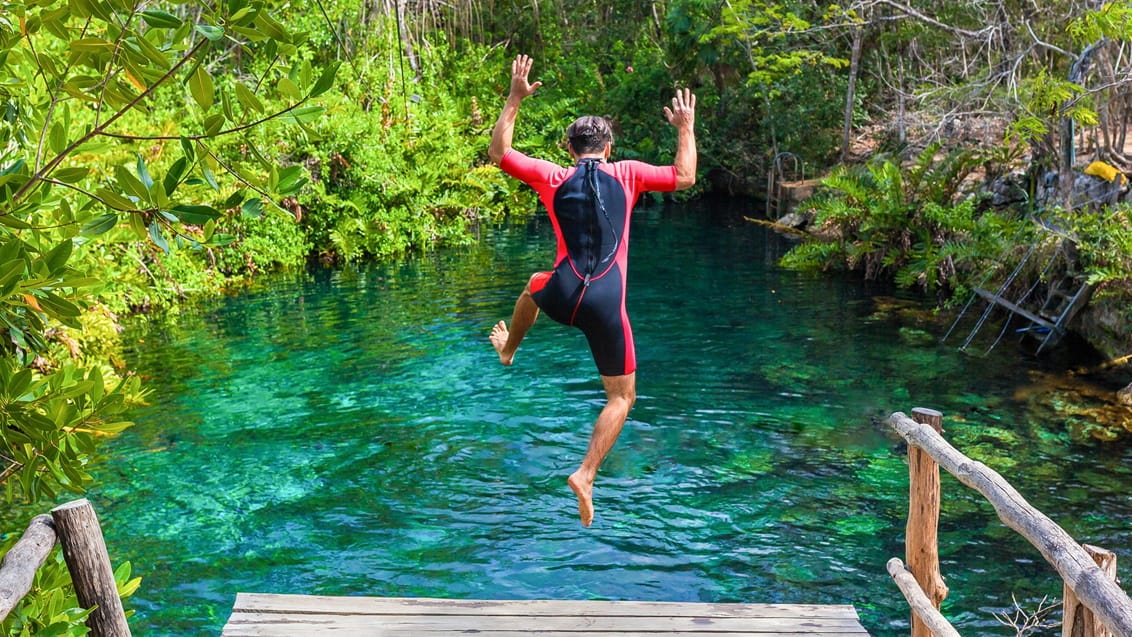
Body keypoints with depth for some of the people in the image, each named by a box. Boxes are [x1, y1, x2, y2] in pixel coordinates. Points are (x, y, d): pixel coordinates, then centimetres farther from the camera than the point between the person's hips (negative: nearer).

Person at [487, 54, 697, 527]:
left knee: (536, 284, 41)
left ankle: (508, 349, 60)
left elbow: (498, 152, 18)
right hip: (605, 307, -2)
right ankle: (586, 475, 0)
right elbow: (684, 177, 16)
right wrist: (687, 127, 29)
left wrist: (514, 101, 22)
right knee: (622, 398, 13)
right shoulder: (626, 174, 5)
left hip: (561, 299, 2)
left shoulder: (554, 177, 6)